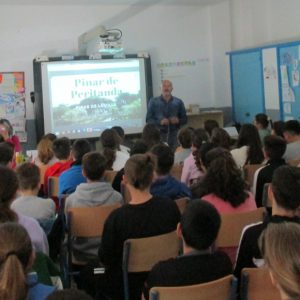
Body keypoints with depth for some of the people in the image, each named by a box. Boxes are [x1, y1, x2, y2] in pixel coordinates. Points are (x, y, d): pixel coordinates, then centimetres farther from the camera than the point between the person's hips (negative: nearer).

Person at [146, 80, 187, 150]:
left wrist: (178, 120, -10)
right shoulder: (153, 102, 5)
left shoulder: (179, 102, 9)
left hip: (174, 135, 1)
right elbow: (148, 119, 2)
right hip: (159, 135, -1)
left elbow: (184, 119, 13)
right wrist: (160, 122, -15)